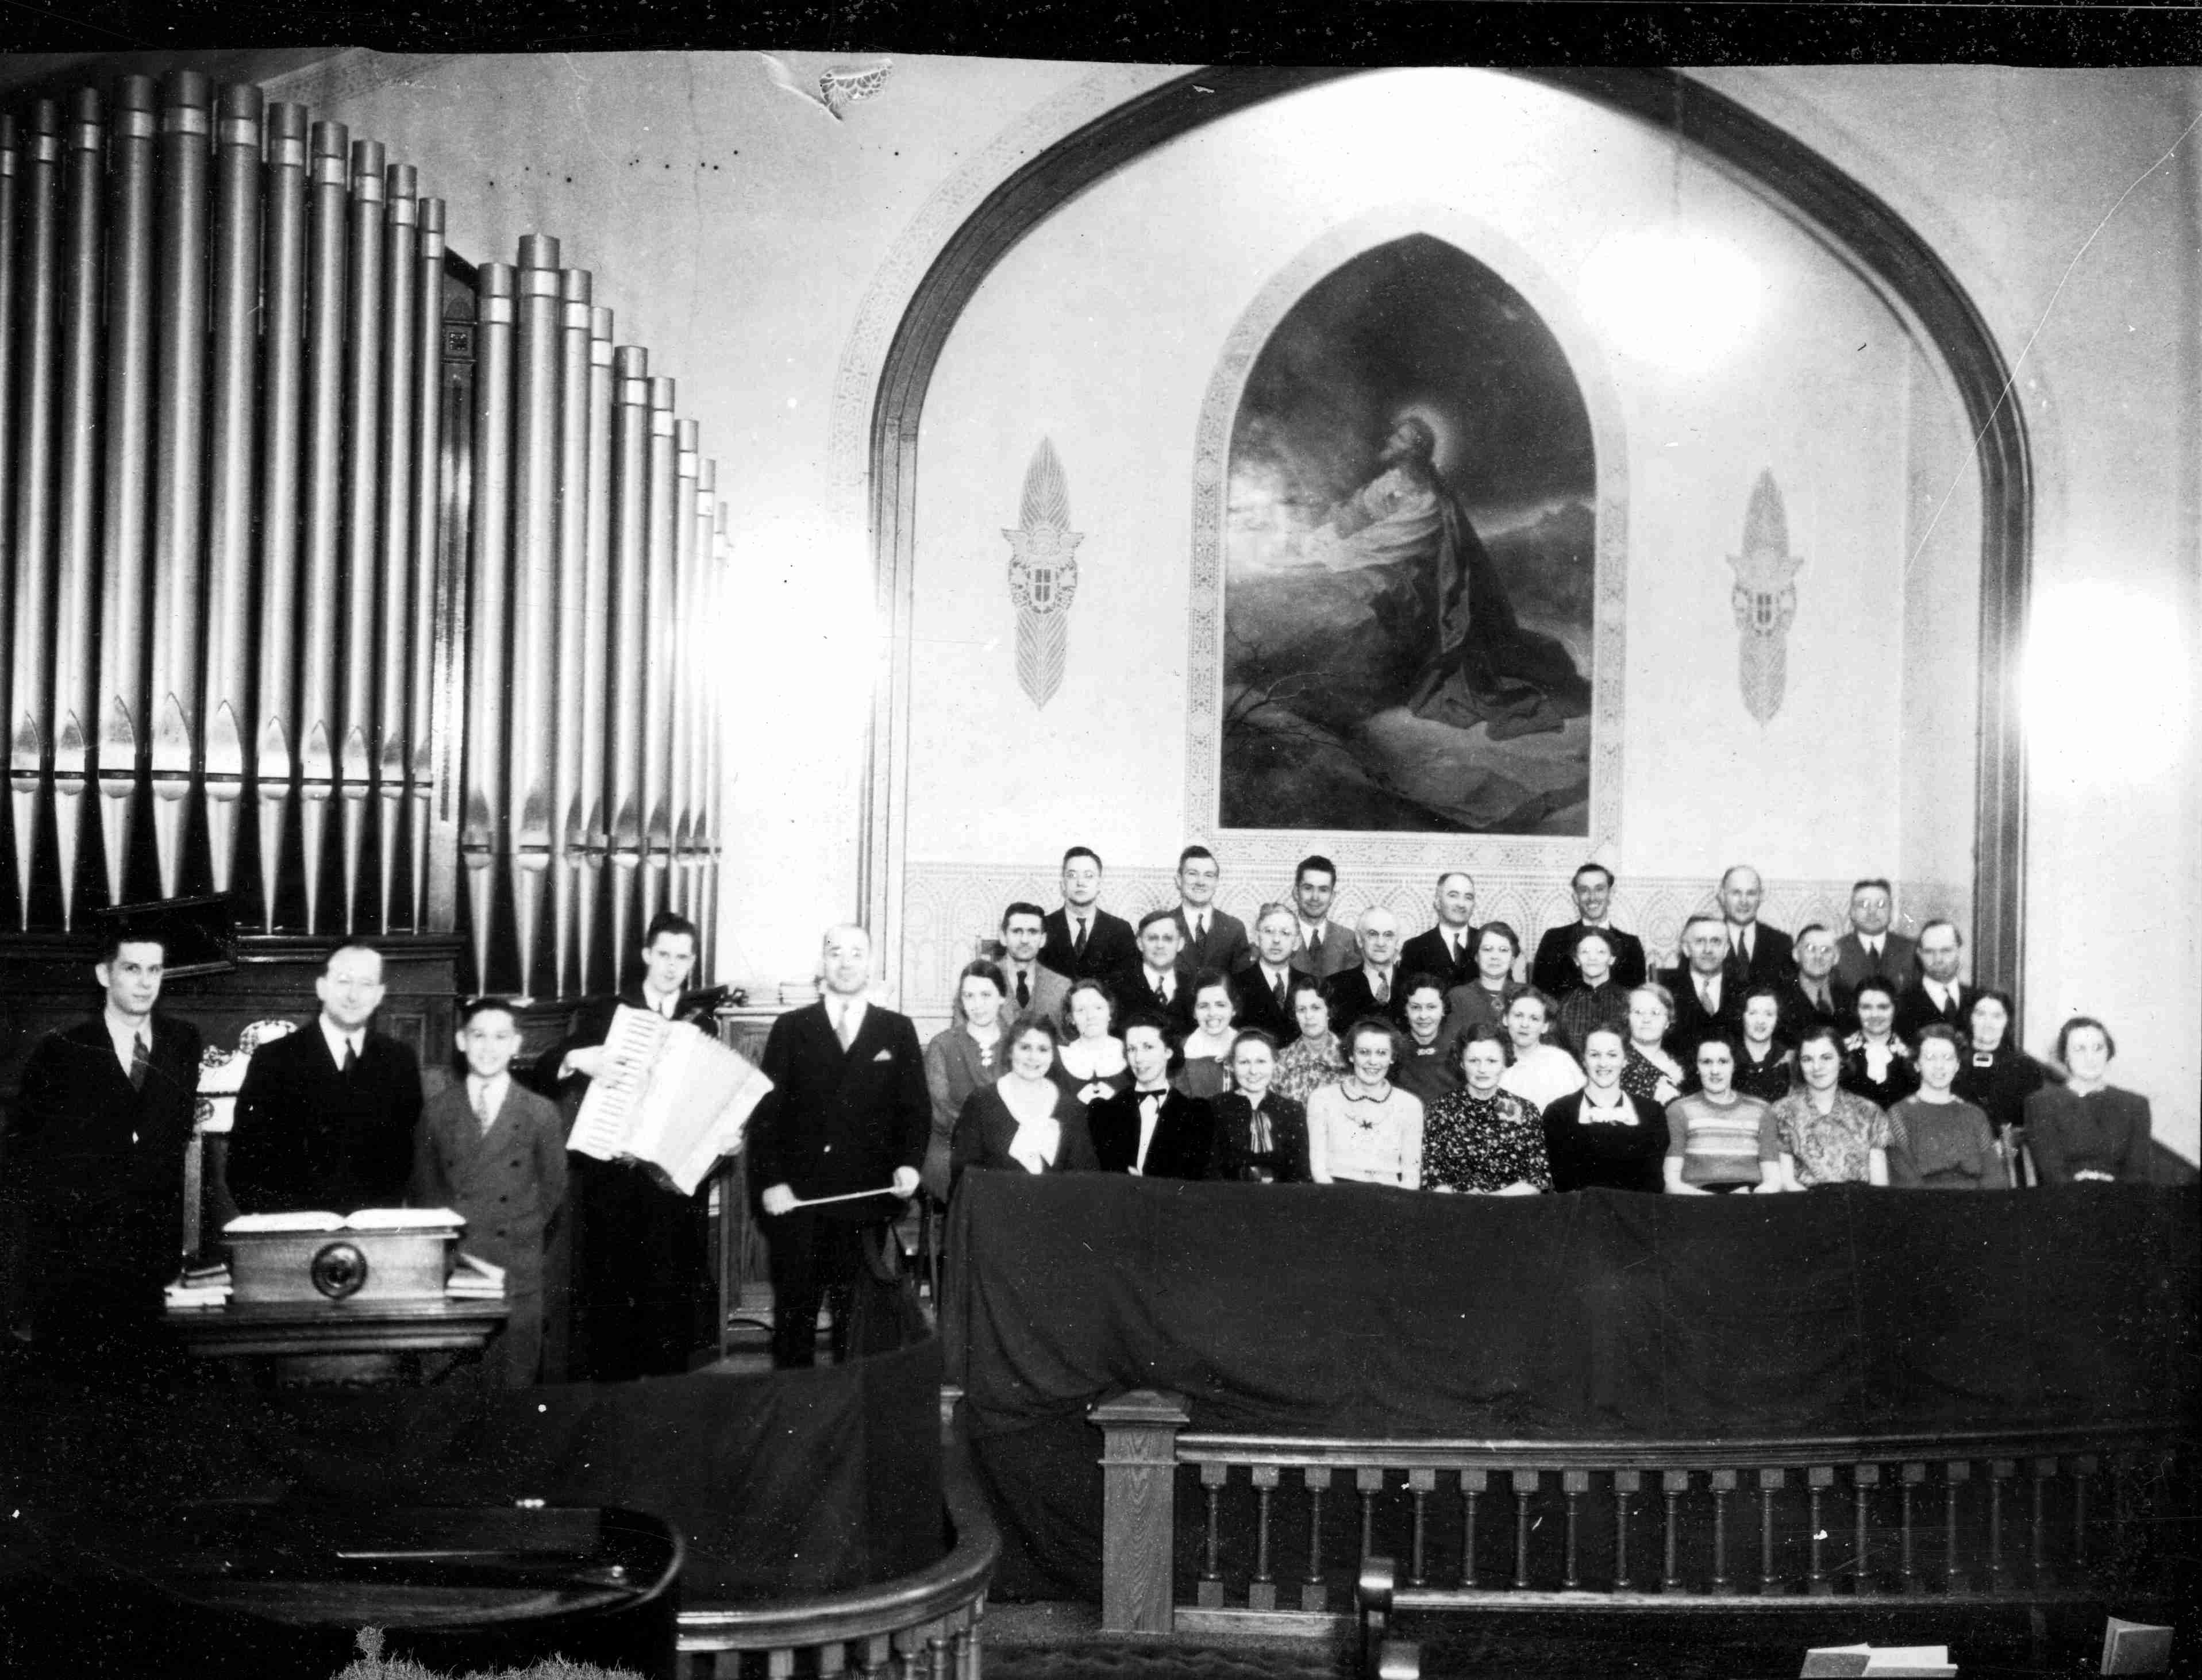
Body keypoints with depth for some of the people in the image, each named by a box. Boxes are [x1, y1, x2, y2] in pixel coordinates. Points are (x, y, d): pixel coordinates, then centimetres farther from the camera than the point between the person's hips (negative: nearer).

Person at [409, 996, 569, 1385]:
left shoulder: (542, 1113, 5)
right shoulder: (436, 1111, 9)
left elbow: (553, 1192, 9)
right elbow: (422, 1189, 12)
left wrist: (529, 1248, 3)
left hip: (517, 1278, -1)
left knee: (516, 1381, -1)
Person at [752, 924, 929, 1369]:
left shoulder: (897, 1031, 10)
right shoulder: (791, 1028, 8)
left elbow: (916, 1108, 8)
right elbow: (765, 1111, 4)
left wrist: (910, 1163, -9)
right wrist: (771, 1181, -6)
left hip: (866, 1200, 0)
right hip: (796, 1199, 0)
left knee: (857, 1317, 0)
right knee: (793, 1313, 4)